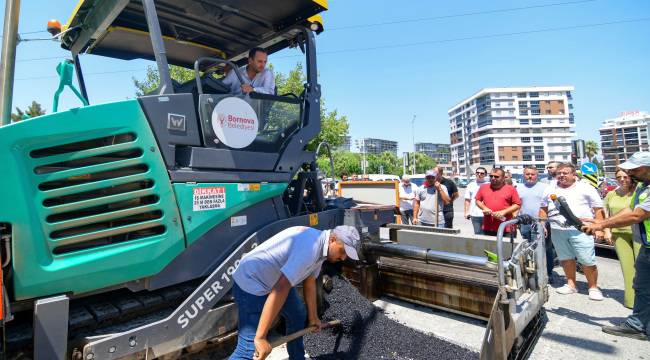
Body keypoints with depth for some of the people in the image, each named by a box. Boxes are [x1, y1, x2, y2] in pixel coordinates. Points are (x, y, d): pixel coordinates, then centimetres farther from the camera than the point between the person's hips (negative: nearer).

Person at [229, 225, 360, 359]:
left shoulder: (320, 247, 1)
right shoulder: (310, 247, -31)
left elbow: (309, 283, 13)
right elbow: (280, 289, -37)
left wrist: (313, 317, 21)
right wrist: (260, 337, -35)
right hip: (251, 282, -10)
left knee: (298, 315, 21)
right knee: (250, 349, -15)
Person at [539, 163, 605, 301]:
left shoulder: (586, 188, 2)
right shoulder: (550, 189, 13)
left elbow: (598, 209, 1)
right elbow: (543, 209, 18)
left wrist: (599, 228, -6)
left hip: (580, 230, -4)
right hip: (557, 230, 4)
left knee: (588, 261, -3)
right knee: (566, 259, 11)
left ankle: (593, 287, 12)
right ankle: (571, 285, 23)